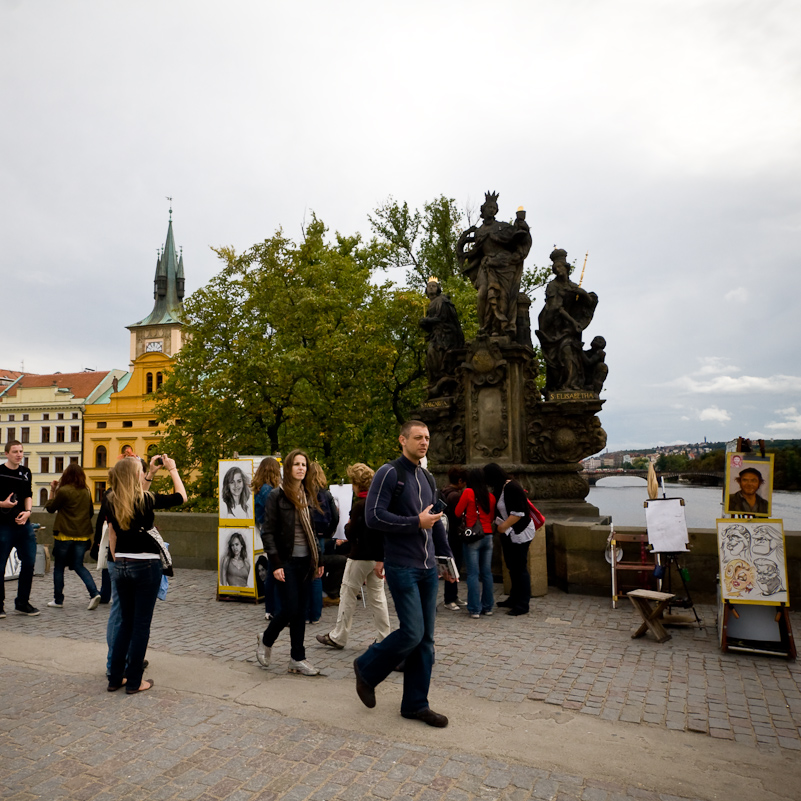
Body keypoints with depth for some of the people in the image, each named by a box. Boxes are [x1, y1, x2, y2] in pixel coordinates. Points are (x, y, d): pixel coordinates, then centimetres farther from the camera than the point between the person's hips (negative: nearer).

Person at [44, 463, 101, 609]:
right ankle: (94, 593, -7)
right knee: (78, 565, 11)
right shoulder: (86, 492, 4)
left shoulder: (63, 491, -12)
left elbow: (50, 508, 2)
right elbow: (91, 512, 13)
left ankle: (58, 600, 19)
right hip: (83, 535, 5)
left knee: (59, 567, 12)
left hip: (65, 534, -4)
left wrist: (52, 491, 8)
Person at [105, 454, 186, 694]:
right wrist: (172, 469, 4)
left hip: (121, 565, 6)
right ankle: (134, 681, 12)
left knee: (126, 622, 18)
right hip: (146, 566, -6)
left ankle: (115, 678, 24)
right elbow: (181, 497, -5)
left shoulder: (111, 501, 1)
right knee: (141, 624, 5)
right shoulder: (146, 500, -15)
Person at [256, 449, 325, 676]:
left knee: (301, 610, 8)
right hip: (286, 561, -5)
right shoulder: (277, 496, -6)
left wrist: (319, 560, 10)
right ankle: (265, 640, 23)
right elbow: (268, 532, -9)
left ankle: (297, 659, 19)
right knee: (290, 608, -5)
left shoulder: (309, 495, 10)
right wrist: (275, 564, -15)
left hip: (306, 561, 5)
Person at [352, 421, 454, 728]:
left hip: (428, 569, 7)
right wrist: (416, 522, -17)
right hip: (402, 567, -7)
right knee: (412, 632, -9)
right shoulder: (390, 473, -9)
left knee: (425, 639, 9)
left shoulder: (427, 478, 15)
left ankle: (415, 704, 23)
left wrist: (446, 556, 19)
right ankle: (366, 668, 17)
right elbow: (373, 516, -18)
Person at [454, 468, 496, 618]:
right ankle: (488, 607, 19)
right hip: (488, 536, 5)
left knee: (473, 574, 0)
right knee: (487, 573, 11)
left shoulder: (468, 493, -8)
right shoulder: (491, 496, 4)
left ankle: (474, 609, 4)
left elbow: (457, 513, -3)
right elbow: (492, 517, 12)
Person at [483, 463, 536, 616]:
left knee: (519, 568, -3)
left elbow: (519, 513, -26)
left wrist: (504, 526, -19)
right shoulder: (500, 488, 8)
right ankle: (514, 598, 30)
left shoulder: (512, 488, -22)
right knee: (512, 567, 18)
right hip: (508, 533, 10)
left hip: (519, 533, -10)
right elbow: (498, 509, 15)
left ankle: (523, 605, 5)